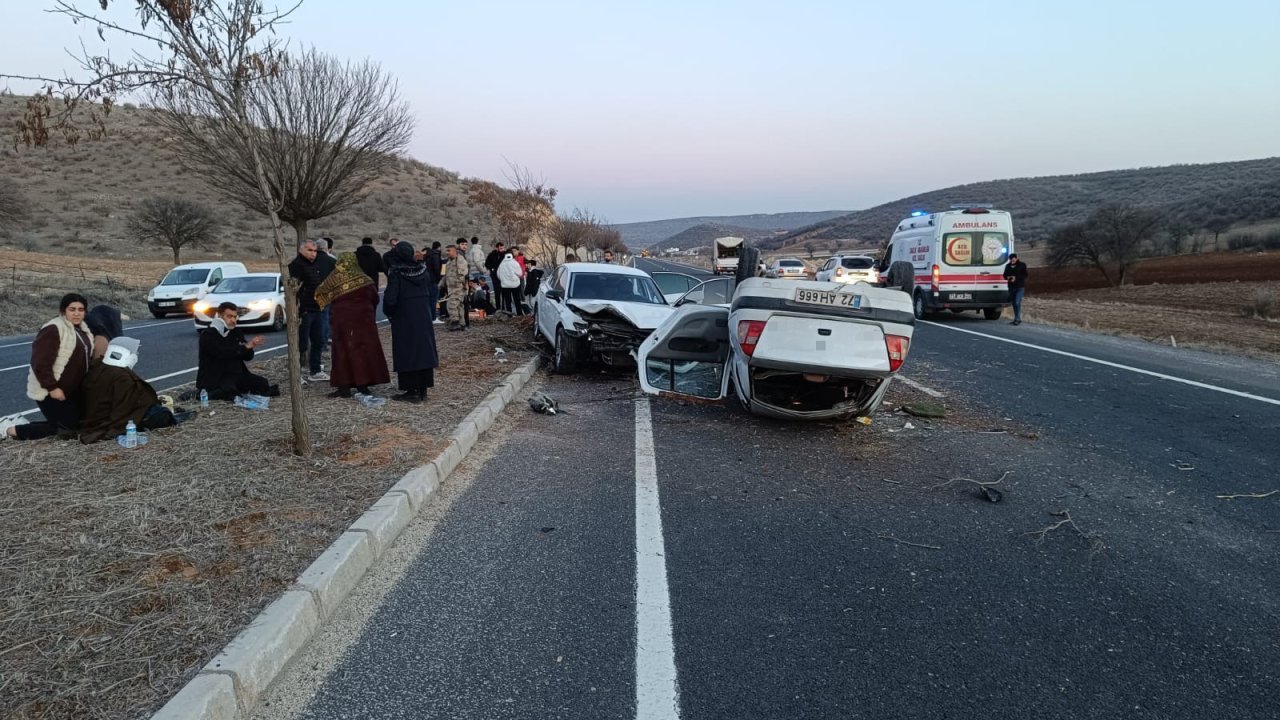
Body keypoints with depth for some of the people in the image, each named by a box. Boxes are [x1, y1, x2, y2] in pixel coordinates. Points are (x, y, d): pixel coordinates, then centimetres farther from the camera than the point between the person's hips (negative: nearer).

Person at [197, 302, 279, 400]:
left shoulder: (236, 332, 13)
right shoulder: (207, 335, -8)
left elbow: (248, 357, 8)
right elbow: (222, 352, -25)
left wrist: (250, 346, -15)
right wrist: (245, 347, -25)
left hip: (236, 374, 6)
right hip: (214, 378, -6)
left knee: (263, 383, -14)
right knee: (229, 391, -36)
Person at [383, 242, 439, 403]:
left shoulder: (396, 274, -15)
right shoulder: (421, 270, 1)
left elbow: (390, 299, -18)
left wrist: (388, 312, -1)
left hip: (404, 319, -5)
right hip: (423, 316, 5)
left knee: (407, 352, 2)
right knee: (423, 350, 10)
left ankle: (412, 391, 3)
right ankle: (422, 389, 16)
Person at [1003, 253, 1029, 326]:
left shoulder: (1022, 265, -2)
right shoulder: (1008, 266, 11)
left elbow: (1025, 275, -6)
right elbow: (1005, 275, 17)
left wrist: (1016, 278, -18)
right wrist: (1007, 277, -6)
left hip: (1020, 287, -5)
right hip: (1011, 287, 5)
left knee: (1017, 302, -16)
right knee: (1014, 303, 9)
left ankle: (1018, 319, -14)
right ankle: (1017, 319, 17)